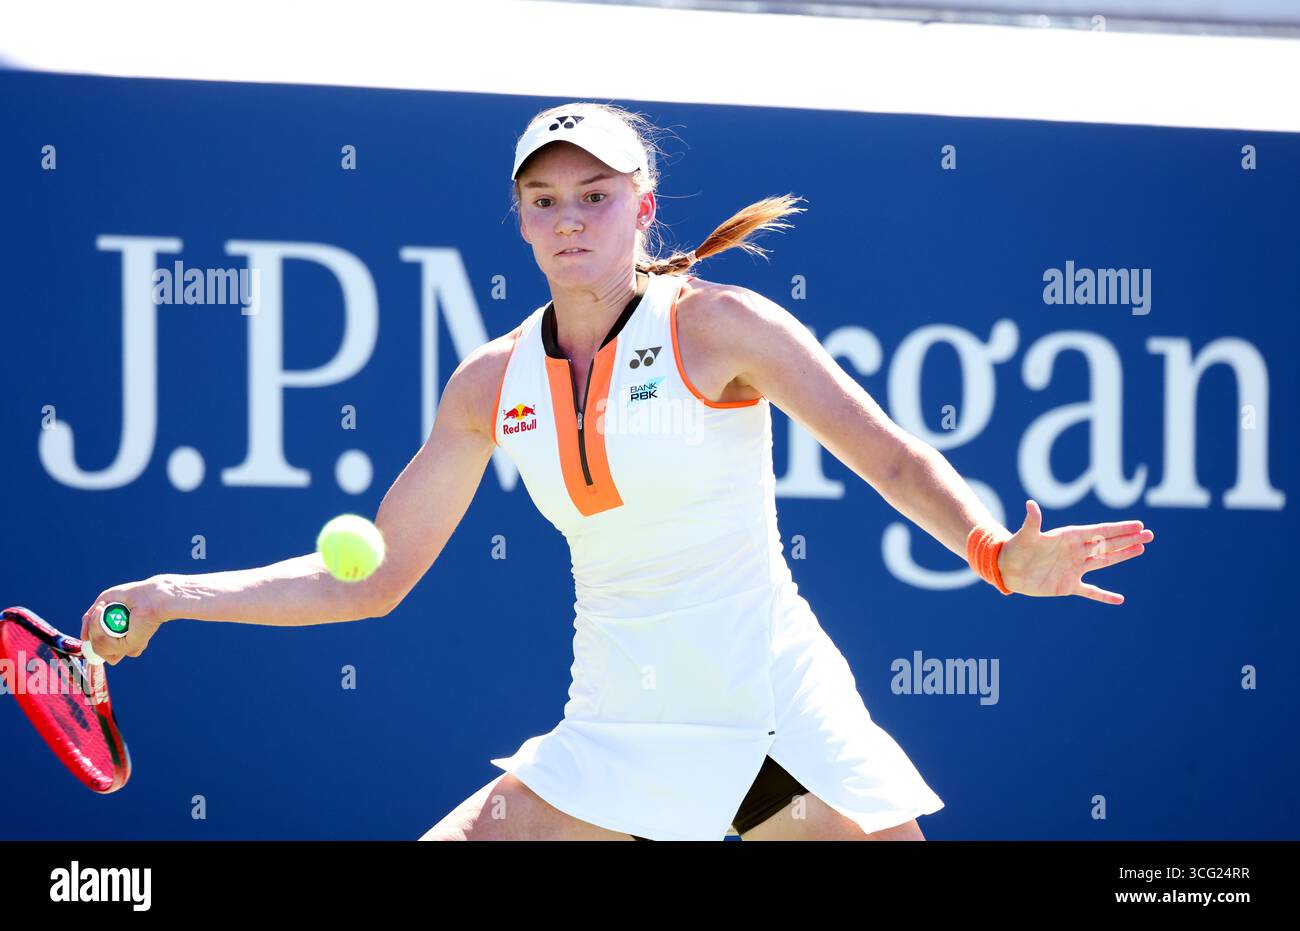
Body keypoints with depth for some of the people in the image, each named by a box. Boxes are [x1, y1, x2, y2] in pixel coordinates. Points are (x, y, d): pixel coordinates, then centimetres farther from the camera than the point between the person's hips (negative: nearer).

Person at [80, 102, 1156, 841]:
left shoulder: (715, 325, -7)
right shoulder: (493, 381, 5)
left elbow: (893, 457, -13)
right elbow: (371, 577, 11)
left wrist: (997, 554, -32)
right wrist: (173, 597, 2)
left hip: (777, 715, -4)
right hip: (615, 737, 4)